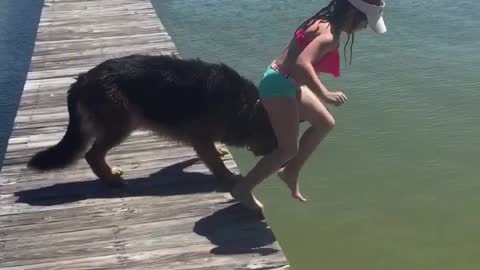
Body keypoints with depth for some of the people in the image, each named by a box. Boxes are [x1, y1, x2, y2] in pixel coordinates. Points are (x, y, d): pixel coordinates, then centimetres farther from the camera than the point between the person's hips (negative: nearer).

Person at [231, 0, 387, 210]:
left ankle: (290, 173, 27)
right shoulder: (329, 35, -24)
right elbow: (301, 64, -38)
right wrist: (325, 95, -37)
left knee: (325, 123, 20)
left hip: (287, 82, 10)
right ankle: (243, 189, 9)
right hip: (281, 85, -10)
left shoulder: (324, 24, 7)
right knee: (289, 149, -2)